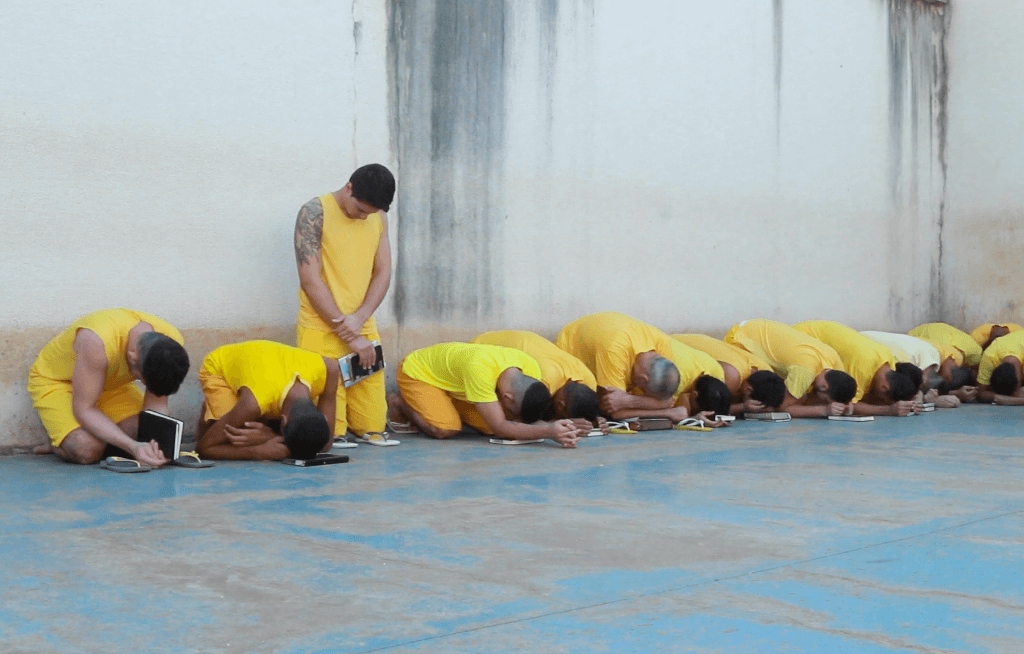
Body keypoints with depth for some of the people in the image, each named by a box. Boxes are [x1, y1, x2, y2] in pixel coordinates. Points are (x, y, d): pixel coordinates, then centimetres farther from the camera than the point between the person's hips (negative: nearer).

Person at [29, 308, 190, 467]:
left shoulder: (173, 344, -25)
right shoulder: (97, 342, -41)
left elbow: (156, 404, -16)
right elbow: (84, 409, -35)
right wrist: (133, 447, -47)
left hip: (111, 382, 5)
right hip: (54, 380, -5)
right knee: (87, 450, -28)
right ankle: (58, 445, 5)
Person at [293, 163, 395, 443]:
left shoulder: (378, 218, 10)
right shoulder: (315, 212, -7)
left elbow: (383, 274, 7)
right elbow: (310, 281, -12)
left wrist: (358, 319, -12)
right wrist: (350, 336, -13)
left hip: (365, 331, 5)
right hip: (322, 332, -5)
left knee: (372, 426, 2)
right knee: (328, 431, -7)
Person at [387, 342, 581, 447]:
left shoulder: (531, 368, -23)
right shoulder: (480, 368, -44)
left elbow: (525, 419, -17)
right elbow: (500, 428, -41)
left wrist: (559, 428, -36)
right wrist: (547, 431, -50)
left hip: (450, 375, 7)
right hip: (417, 372, -7)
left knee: (488, 425, -10)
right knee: (445, 429, -27)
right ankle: (400, 403, 2)